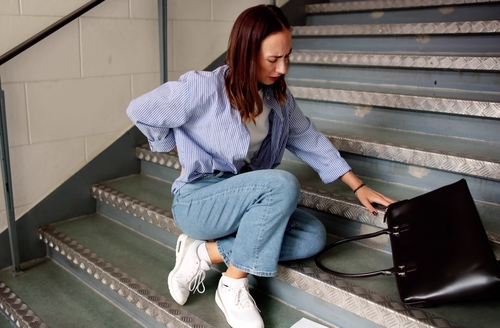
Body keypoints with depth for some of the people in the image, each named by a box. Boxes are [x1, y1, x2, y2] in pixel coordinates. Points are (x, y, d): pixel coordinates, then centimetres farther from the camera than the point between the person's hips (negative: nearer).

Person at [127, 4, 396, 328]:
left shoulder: (278, 95, 0)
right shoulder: (204, 88, -20)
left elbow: (311, 140, 6)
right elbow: (140, 111, -11)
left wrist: (358, 186, 4)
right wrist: (186, 151, -5)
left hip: (242, 197, 7)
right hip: (198, 201, -7)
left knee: (313, 236, -13)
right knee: (284, 184, -31)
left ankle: (206, 252, -8)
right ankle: (233, 286, -15)